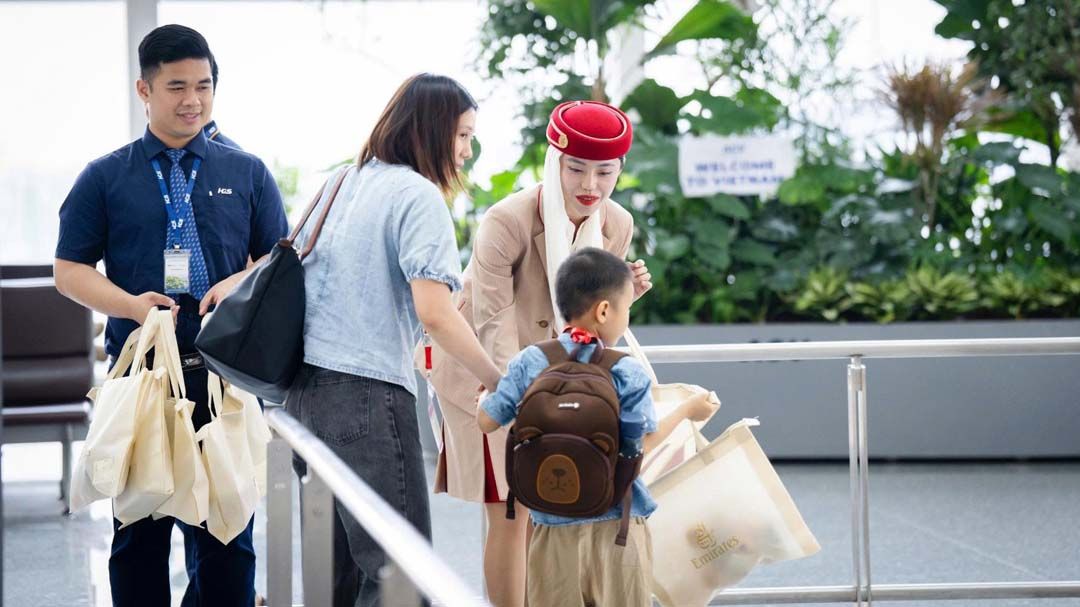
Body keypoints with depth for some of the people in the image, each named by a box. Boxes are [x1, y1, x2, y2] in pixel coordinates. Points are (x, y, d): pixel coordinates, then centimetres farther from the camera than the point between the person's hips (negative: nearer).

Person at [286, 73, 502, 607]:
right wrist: (499, 383, -10)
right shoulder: (418, 196, -8)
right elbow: (434, 313, -16)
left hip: (305, 391, 9)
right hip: (368, 394, -9)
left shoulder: (341, 184, 17)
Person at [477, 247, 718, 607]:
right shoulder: (628, 374, -10)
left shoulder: (529, 363, -3)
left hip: (554, 525, 2)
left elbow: (486, 422, -1)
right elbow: (643, 444, -3)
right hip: (617, 522, -2)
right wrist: (687, 411, 13)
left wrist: (485, 394, 22)